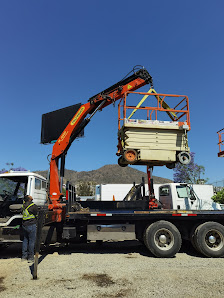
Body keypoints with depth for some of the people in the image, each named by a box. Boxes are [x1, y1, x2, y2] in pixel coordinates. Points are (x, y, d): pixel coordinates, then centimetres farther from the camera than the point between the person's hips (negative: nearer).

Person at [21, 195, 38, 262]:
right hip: (31, 225, -7)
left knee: (25, 240, 17)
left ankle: (24, 256, 23)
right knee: (31, 241, 2)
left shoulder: (24, 204, 1)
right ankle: (30, 257, 8)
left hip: (24, 225, 7)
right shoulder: (33, 206, -18)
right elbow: (37, 215, -7)